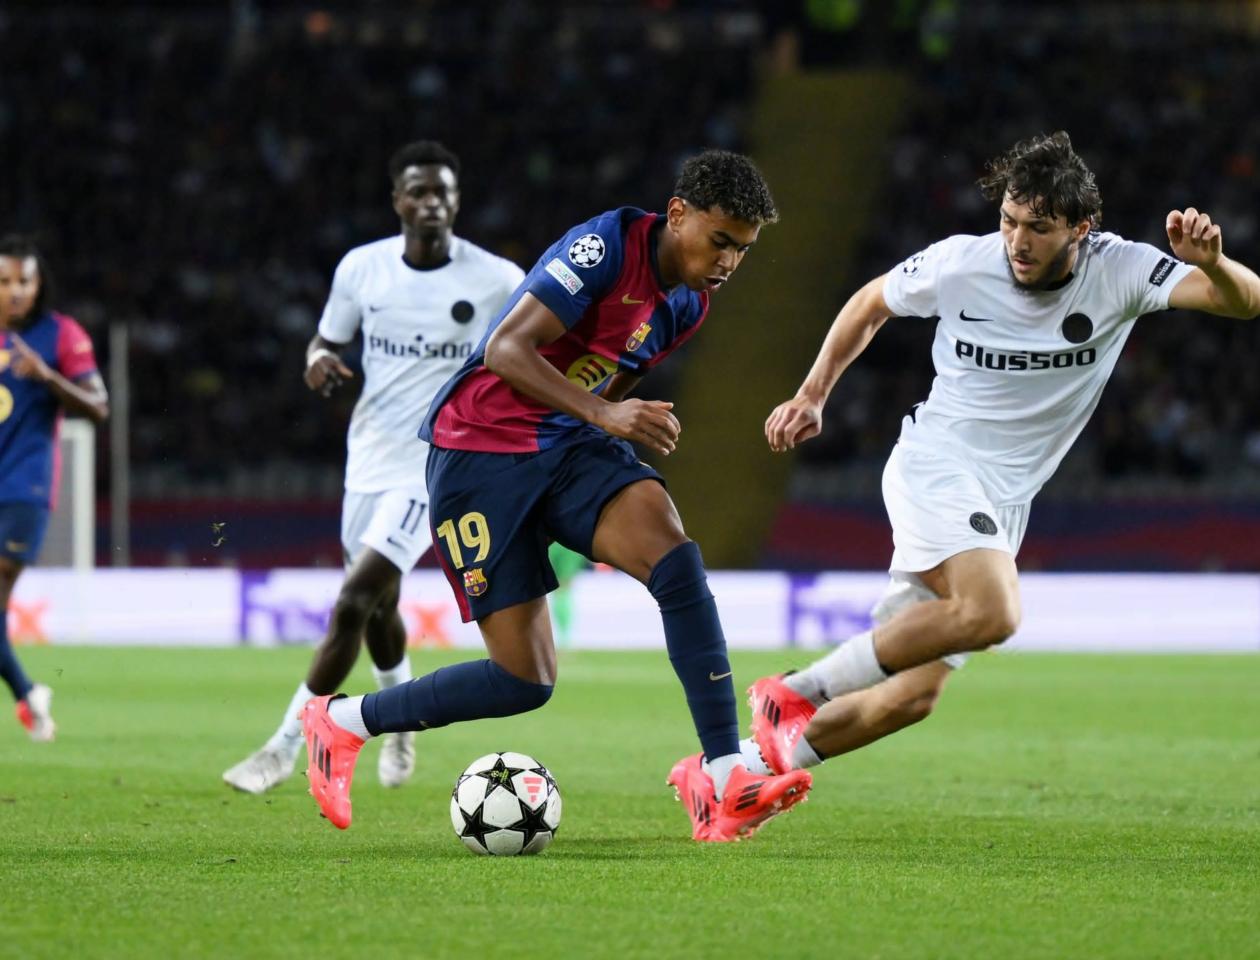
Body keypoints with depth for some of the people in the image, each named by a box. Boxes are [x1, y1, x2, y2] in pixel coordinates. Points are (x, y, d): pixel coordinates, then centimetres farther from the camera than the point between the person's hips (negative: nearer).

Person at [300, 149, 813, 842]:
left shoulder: (688, 304, 8)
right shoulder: (607, 245, -18)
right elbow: (505, 350, -24)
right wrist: (603, 413, -34)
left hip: (569, 447, 6)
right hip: (480, 451, -6)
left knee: (673, 553, -25)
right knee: (526, 681, -7)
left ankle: (722, 778, -28)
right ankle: (339, 722, 17)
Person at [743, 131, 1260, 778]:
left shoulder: (1119, 272, -8)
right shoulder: (958, 263, -9)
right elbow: (870, 304, 12)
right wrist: (812, 396, 11)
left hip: (1003, 505, 4)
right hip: (933, 464, -4)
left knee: (911, 695, 0)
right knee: (991, 611, -33)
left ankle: (748, 764, 13)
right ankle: (797, 691, -21)